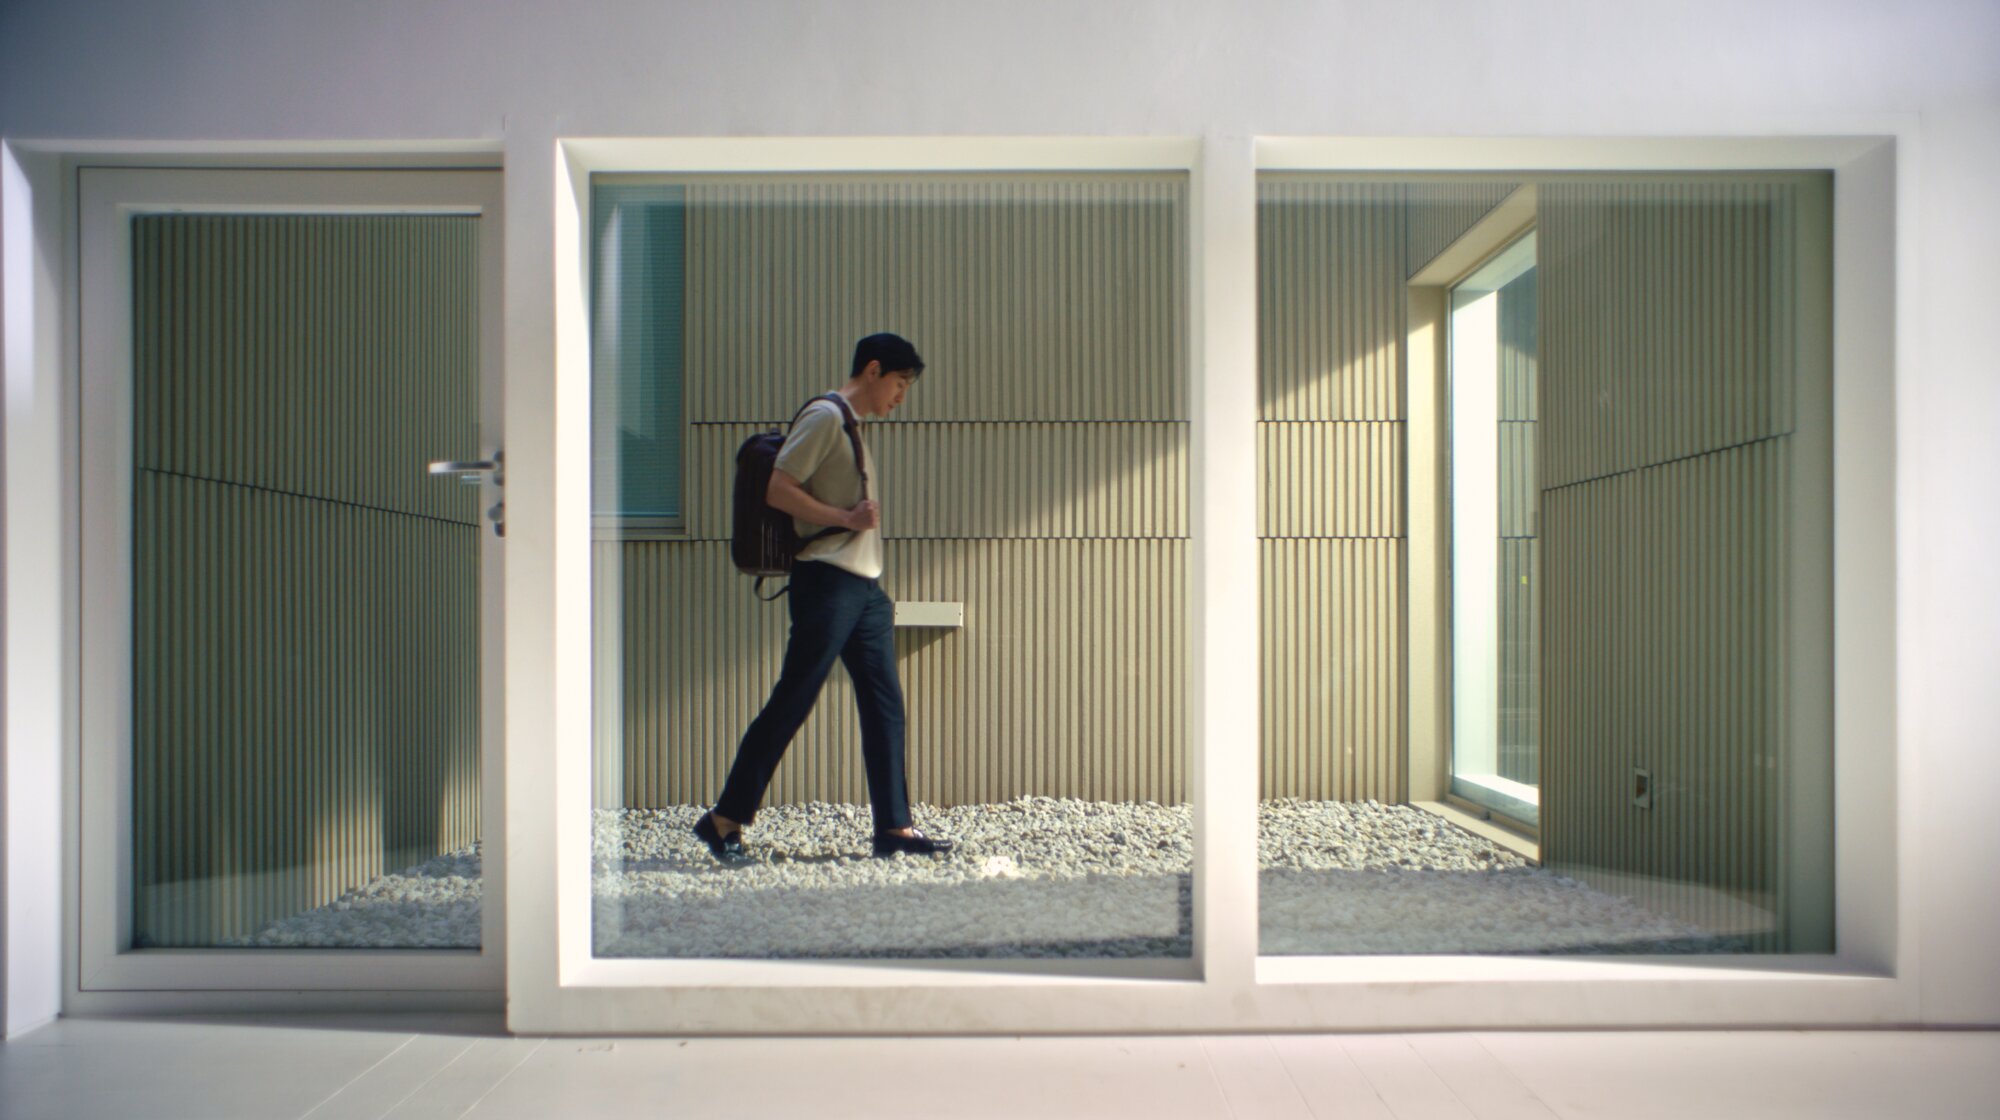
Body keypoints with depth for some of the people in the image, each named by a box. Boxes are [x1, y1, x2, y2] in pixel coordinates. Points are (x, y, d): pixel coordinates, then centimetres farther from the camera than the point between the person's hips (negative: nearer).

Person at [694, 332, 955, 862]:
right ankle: (724, 819, 4)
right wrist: (846, 517, -17)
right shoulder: (824, 416, -7)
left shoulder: (852, 427, 21)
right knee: (791, 703, -6)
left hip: (864, 588, 10)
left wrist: (878, 590, 17)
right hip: (827, 583, -9)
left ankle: (894, 827, 11)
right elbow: (778, 490, -16)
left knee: (885, 706, 7)